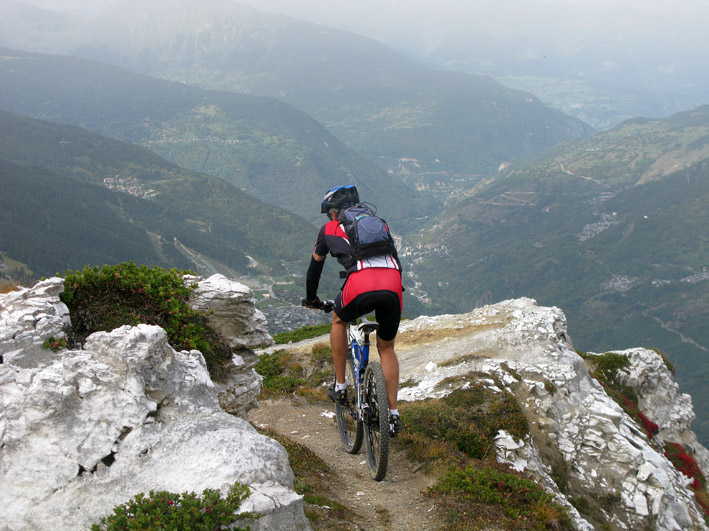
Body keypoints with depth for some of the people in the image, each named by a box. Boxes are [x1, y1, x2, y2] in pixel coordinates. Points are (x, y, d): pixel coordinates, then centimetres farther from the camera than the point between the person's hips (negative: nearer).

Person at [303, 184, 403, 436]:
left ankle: (340, 386, 32)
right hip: (393, 288, 3)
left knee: (339, 321, 31)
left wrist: (311, 299, 50)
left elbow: (315, 267, 34)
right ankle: (393, 415, 19)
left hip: (361, 286, -3)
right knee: (386, 349, 23)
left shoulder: (329, 230, 24)